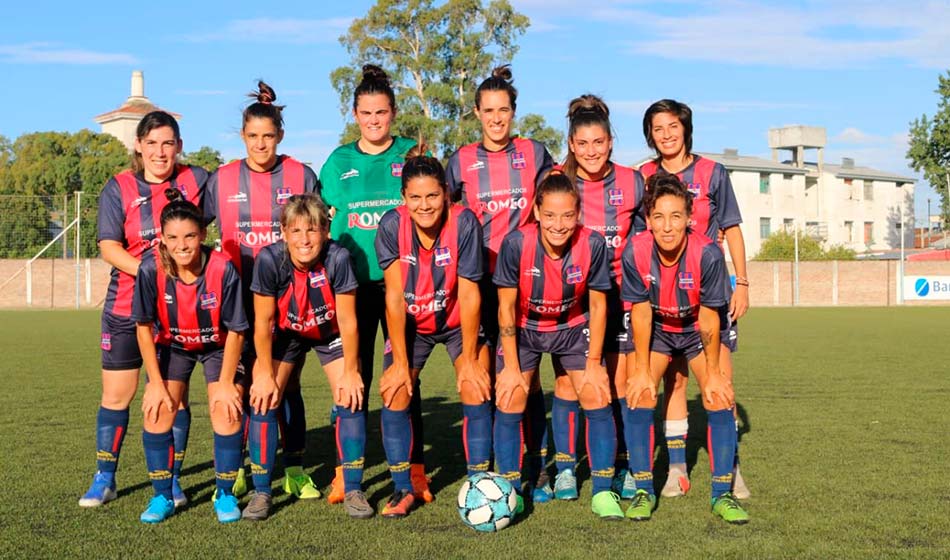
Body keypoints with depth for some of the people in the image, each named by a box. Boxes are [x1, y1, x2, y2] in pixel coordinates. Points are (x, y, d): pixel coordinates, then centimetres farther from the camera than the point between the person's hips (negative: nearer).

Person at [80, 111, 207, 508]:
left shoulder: (196, 181, 2)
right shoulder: (119, 188, 0)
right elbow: (108, 248, -8)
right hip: (126, 306, 0)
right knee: (116, 393, 4)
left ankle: (172, 480, 16)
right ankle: (104, 480, 18)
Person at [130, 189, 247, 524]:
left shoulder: (223, 270, -30)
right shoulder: (151, 268, -27)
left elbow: (235, 330, -18)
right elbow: (144, 327, -15)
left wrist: (225, 382, -15)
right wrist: (156, 383, -14)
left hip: (218, 346, -1)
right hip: (171, 346, 2)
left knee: (226, 411, -16)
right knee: (157, 410, -13)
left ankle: (225, 495, 4)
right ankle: (162, 496, 4)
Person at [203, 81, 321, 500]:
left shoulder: (302, 177, 2)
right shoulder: (221, 180, 4)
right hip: (239, 297, 1)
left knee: (288, 384, 4)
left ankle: (295, 471, 13)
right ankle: (236, 470, 13)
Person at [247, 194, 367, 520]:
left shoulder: (337, 258, -32)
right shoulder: (269, 259, -30)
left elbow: (347, 322, -21)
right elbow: (263, 322, -18)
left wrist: (351, 372, -15)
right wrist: (266, 373, -14)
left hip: (330, 333, 0)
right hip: (284, 333, 1)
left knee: (351, 398, -12)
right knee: (263, 400, -10)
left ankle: (353, 490, 1)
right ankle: (261, 492, 3)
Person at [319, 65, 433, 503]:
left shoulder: (411, 155, 5)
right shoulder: (339, 161, 9)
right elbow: (326, 222, 11)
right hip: (353, 282, 1)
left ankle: (414, 470, 9)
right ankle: (345, 471, 11)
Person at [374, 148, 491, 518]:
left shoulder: (464, 223, -26)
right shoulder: (391, 226, -21)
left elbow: (469, 296, -22)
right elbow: (394, 296, -18)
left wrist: (468, 359, -20)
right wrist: (400, 361, -17)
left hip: (459, 323, -1)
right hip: (411, 324, 2)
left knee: (476, 390, -17)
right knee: (394, 393, -11)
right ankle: (403, 489, 4)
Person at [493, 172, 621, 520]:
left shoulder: (592, 244, -24)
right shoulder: (517, 243, -27)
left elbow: (598, 304, -11)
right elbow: (506, 306, -16)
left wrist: (594, 362, -8)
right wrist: (511, 366, -13)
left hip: (574, 328, 1)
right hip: (523, 329, -1)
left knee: (597, 399, -9)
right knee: (509, 401, -10)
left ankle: (602, 492, 5)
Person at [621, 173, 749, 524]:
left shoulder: (707, 253, -32)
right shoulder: (635, 253, -28)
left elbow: (709, 317, -22)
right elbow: (641, 313, -17)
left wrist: (713, 373, -14)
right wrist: (642, 370, -13)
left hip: (700, 329, -1)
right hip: (655, 328, 1)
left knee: (719, 397, -13)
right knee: (639, 394, -14)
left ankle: (722, 494, -2)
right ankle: (644, 491, -2)